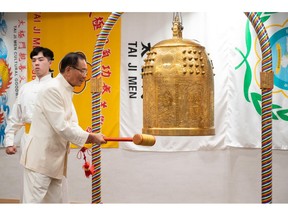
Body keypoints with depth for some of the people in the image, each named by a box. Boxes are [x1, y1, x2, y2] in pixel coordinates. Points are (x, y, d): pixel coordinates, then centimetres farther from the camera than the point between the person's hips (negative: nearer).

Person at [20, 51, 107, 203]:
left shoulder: (66, 91, 14)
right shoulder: (52, 90, -18)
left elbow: (71, 123, 12)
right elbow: (61, 127, -24)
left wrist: (87, 138, -7)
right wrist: (90, 137, -16)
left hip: (54, 159, 10)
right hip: (40, 158, -10)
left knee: (54, 202, 15)